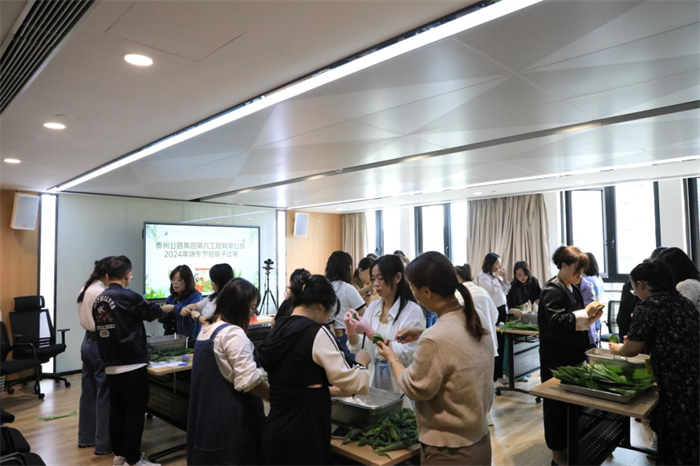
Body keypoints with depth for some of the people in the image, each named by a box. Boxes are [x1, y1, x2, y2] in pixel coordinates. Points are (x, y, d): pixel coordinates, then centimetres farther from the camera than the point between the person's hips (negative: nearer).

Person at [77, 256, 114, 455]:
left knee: (89, 392, 18)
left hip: (87, 342, 10)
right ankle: (103, 444, 10)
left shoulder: (85, 289, 9)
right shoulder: (103, 293, -21)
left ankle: (86, 437, 30)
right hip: (101, 345, -10)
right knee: (105, 395, 1)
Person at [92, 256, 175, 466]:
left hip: (110, 366, 7)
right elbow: (152, 312, -1)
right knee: (134, 412, 3)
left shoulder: (98, 301, 5)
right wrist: (167, 308, 18)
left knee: (117, 409, 16)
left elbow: (103, 330, 15)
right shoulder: (129, 297, -16)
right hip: (132, 365, -7)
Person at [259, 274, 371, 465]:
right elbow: (348, 381, -13)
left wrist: (329, 390, 21)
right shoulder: (317, 332, -16)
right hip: (304, 431, -7)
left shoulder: (278, 330, 7)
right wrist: (360, 363, 6)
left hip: (275, 427, 7)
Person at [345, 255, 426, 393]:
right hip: (373, 381, 5)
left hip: (399, 387, -5)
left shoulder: (413, 311, -15)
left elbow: (405, 356, -21)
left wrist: (370, 332, -25)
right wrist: (352, 332, -15)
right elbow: (360, 350, 4)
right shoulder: (373, 307, 2)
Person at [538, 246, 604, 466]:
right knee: (557, 403, 3)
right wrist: (585, 312, -22)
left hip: (574, 355, 8)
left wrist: (591, 317, -1)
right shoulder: (552, 290, -16)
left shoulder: (573, 288, 11)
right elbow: (557, 321, -26)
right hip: (556, 359, -8)